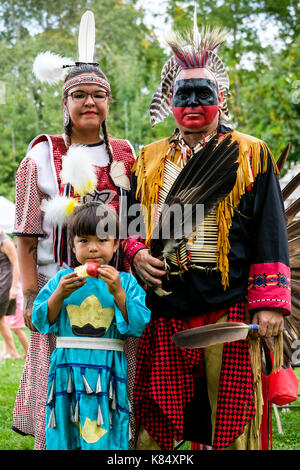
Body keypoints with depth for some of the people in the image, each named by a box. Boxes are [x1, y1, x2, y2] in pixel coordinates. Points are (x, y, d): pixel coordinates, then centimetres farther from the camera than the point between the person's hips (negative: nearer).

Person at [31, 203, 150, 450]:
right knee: (64, 435, 7)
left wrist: (118, 293, -16)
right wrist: (59, 295, -11)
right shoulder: (62, 278, 7)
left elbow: (140, 326, -7)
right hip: (67, 370, 1)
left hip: (107, 372, -1)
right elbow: (41, 322, 3)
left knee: (105, 438, -1)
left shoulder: (126, 281, 3)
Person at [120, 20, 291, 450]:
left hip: (229, 309, -3)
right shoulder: (149, 160, 17)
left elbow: (269, 234, 2)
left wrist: (269, 303, -7)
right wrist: (136, 255, -1)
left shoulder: (250, 154, 7)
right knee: (152, 424, 6)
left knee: (232, 425, 0)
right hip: (161, 312, 3)